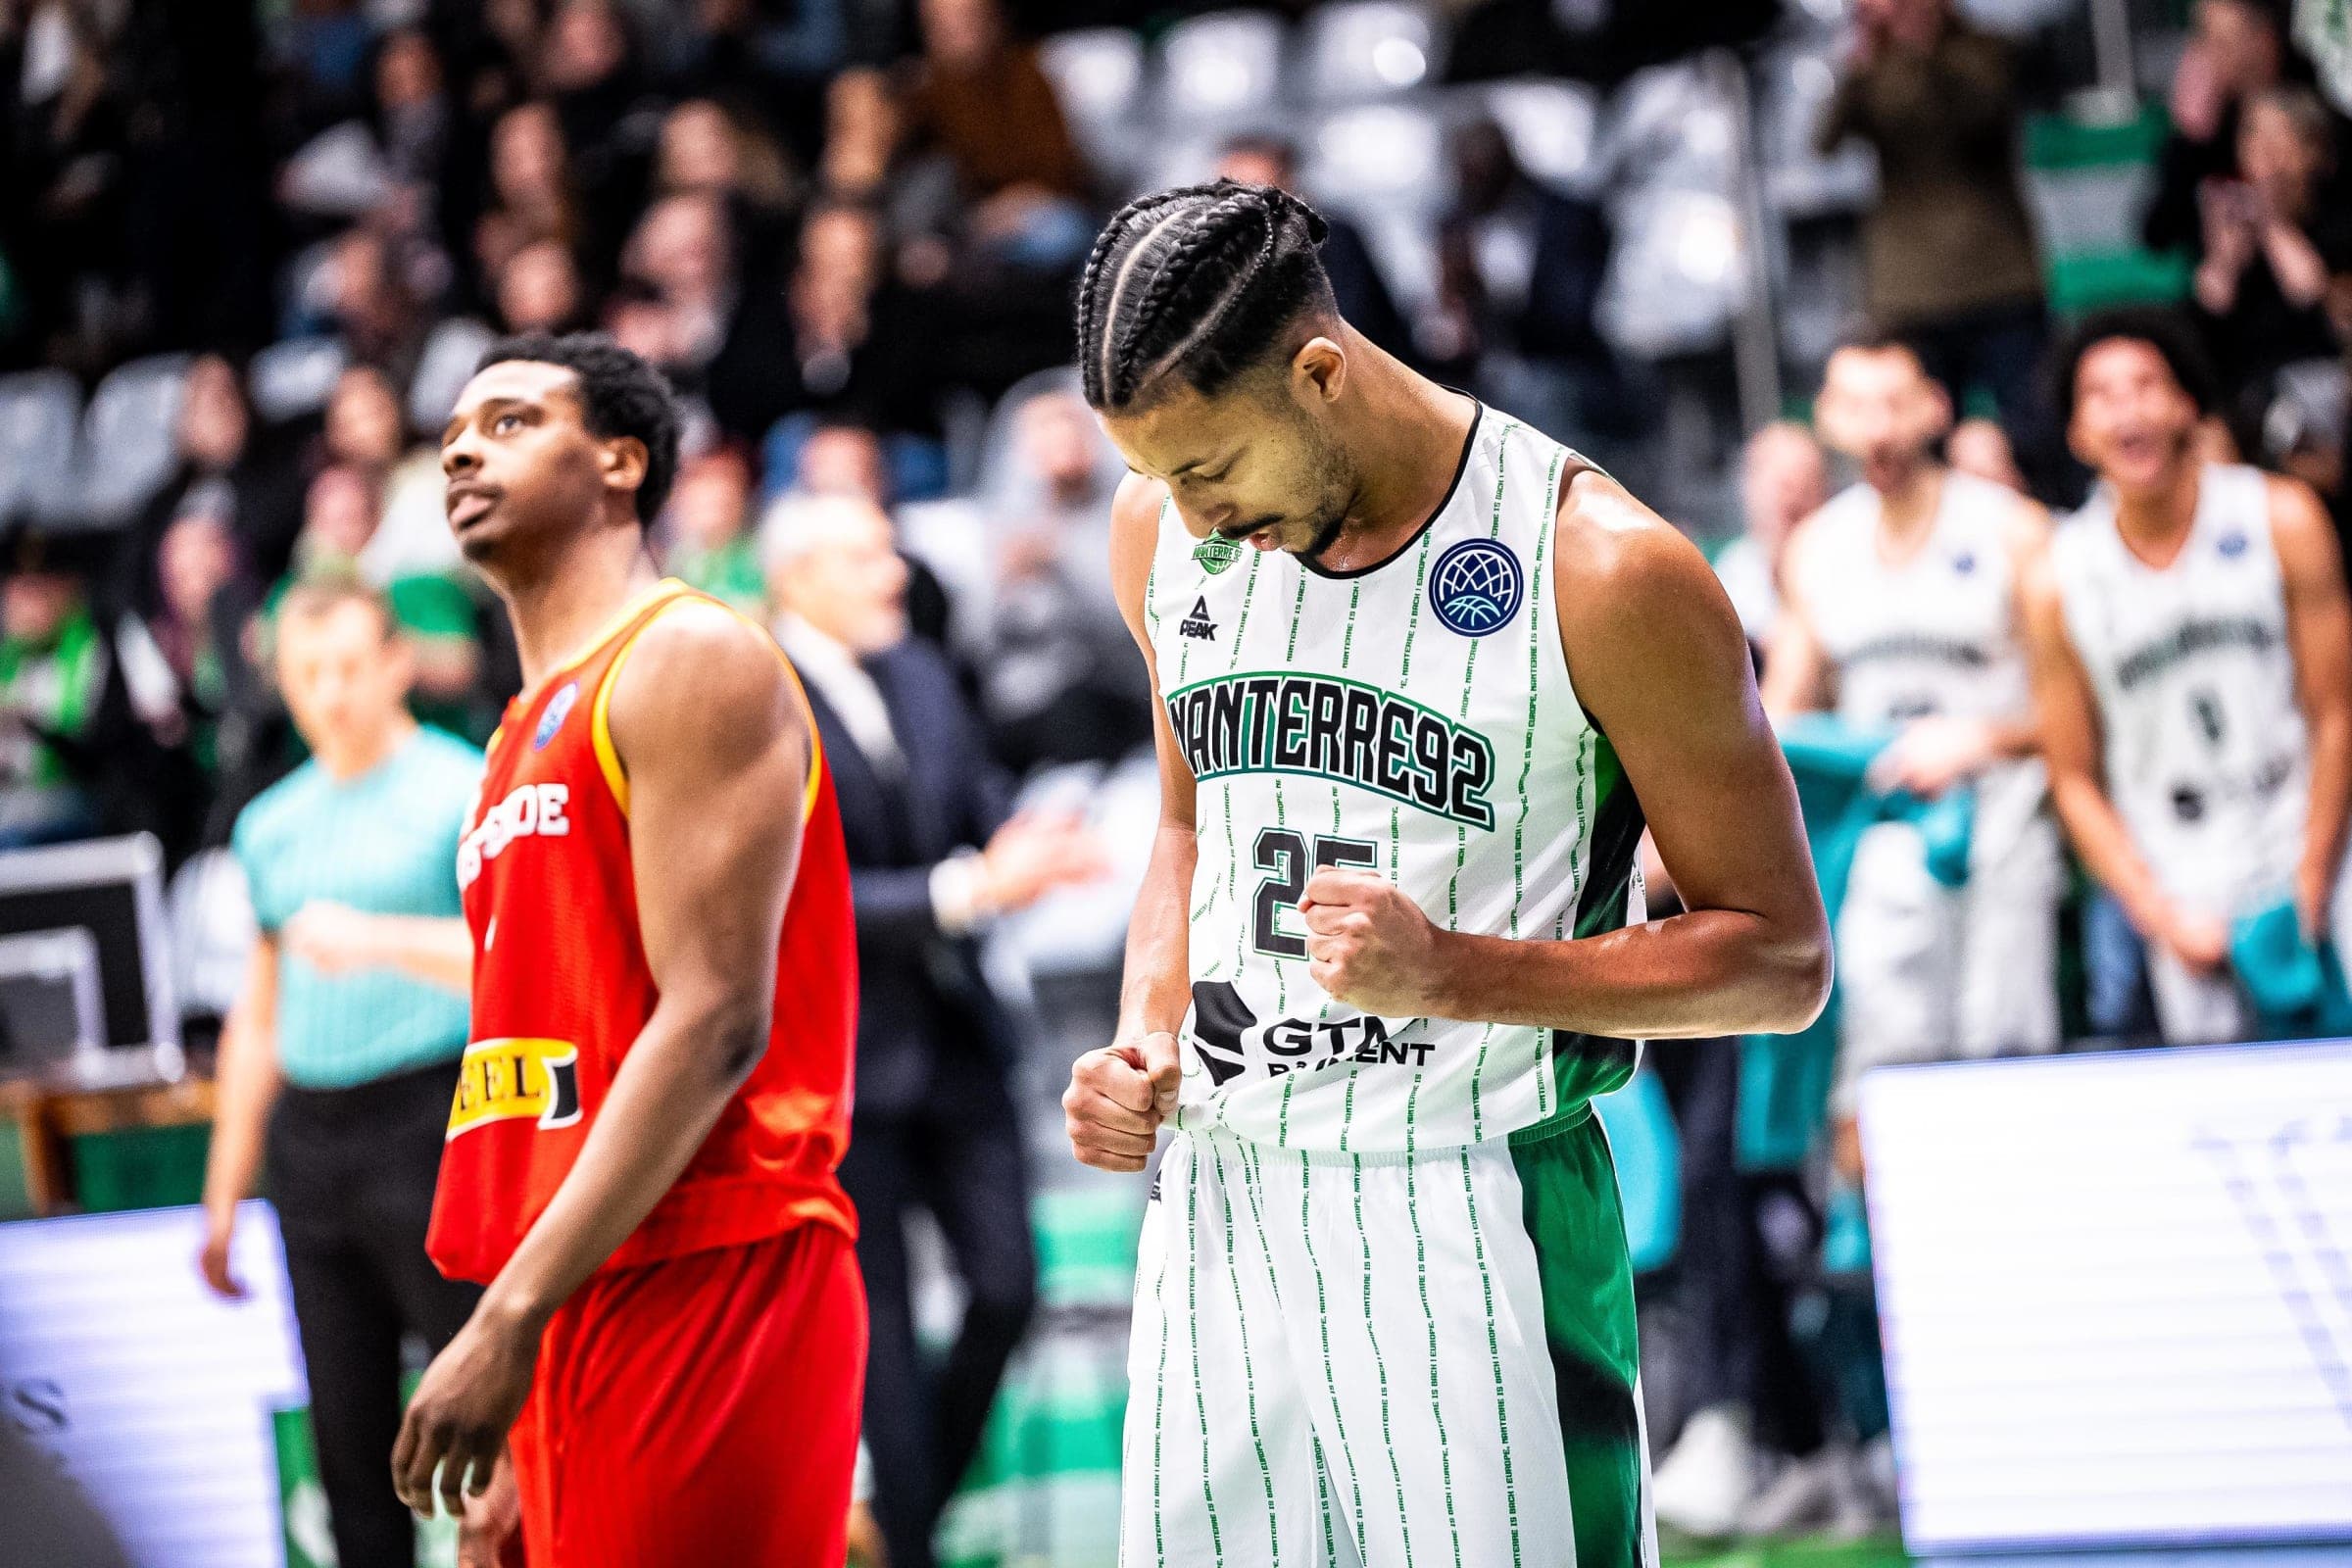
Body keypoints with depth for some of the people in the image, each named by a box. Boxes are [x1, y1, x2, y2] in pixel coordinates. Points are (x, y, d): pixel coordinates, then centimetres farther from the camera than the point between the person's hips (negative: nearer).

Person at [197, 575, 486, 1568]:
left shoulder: (464, 791, -2)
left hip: (429, 1115, -6)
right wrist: (224, 1195, 21)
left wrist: (378, 939, -29)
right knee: (348, 1431, 5)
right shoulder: (272, 825, 17)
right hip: (308, 1139, 6)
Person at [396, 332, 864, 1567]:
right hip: (586, 1307, 9)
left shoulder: (689, 661, -4)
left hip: (706, 1282, -9)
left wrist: (511, 1318, -20)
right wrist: (532, 1436, 17)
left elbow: (714, 1020, -15)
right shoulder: (526, 740, 23)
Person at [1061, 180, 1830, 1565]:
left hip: (1474, 1223, -5)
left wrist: (1453, 973, -18)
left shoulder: (1604, 571, -11)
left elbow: (1780, 958, -6)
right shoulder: (1162, 536, 6)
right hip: (1215, 1212, 5)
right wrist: (1146, 1034, 5)